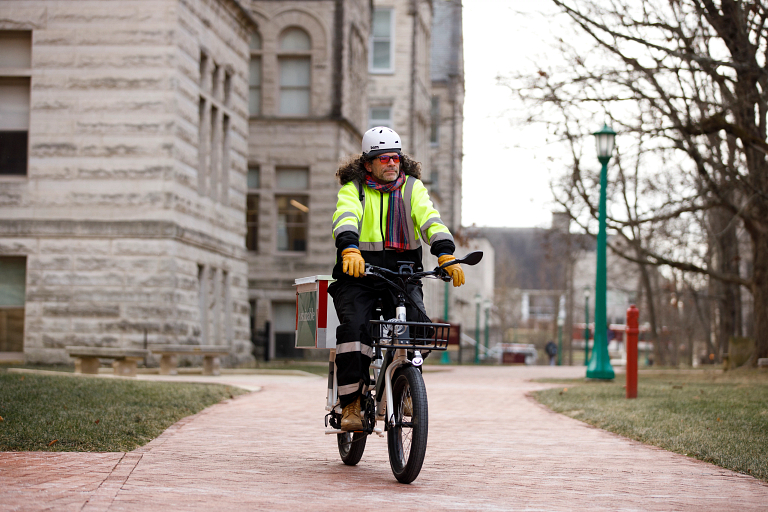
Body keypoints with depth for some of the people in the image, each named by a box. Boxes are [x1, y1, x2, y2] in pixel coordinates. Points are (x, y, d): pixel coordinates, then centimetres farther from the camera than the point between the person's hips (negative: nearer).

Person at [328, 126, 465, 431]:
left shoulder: (412, 187, 9)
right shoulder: (353, 188, 3)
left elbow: (430, 221, -6)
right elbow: (345, 219, -18)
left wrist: (446, 254, -24)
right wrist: (350, 249, -39)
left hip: (402, 272, 2)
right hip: (359, 273, -2)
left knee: (418, 324, -21)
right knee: (355, 326, -24)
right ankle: (351, 405, -14)